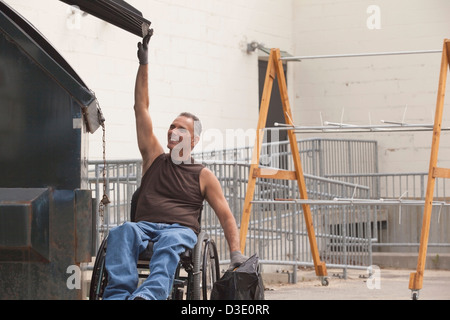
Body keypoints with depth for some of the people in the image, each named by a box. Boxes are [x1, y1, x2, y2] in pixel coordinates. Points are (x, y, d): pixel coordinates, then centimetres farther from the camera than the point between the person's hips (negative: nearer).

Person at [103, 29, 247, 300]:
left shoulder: (203, 176, 19)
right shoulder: (155, 159, 25)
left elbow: (226, 216, 13)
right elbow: (141, 108, 22)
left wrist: (236, 252, -4)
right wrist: (144, 62, 19)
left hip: (181, 230, -2)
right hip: (145, 226, 2)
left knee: (170, 242, -40)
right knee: (123, 232, -34)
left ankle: (148, 296, -67)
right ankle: (119, 294, -55)